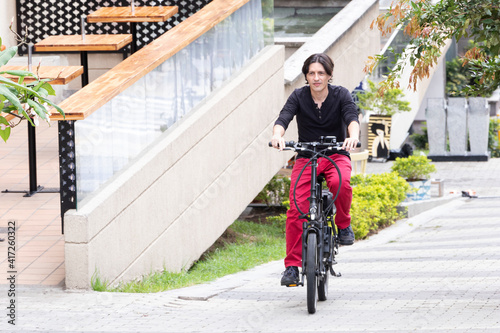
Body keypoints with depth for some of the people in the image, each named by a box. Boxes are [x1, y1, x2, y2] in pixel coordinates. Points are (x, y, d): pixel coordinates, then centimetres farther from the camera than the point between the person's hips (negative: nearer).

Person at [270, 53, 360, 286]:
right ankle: (292, 266, -12)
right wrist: (277, 136, -43)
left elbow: (352, 118, -22)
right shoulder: (299, 96, -5)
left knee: (340, 182, -36)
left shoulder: (341, 95, -5)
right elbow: (283, 118, -19)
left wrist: (353, 136, -45)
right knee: (296, 209, -17)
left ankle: (343, 224, -8)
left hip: (336, 155, -1)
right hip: (305, 157, 1)